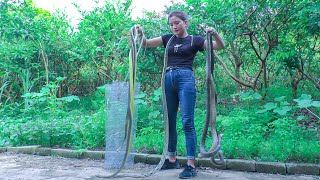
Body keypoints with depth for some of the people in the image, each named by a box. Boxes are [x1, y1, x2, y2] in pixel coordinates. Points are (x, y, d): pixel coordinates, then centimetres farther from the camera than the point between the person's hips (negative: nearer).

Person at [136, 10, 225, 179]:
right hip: (168, 79, 5)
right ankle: (172, 159, 23)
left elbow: (220, 46, -2)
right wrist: (141, 33, -6)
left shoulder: (195, 40, 6)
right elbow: (146, 43, 14)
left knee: (187, 122, -9)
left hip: (186, 79, -5)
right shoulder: (168, 38, 18)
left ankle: (191, 165, -5)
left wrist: (215, 33, -21)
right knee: (169, 121, 9)